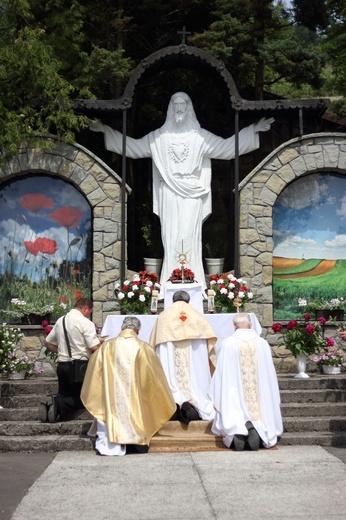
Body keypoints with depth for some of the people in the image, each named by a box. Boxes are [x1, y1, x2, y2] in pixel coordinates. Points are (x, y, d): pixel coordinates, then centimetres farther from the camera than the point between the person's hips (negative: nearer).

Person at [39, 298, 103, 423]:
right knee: (83, 398, 8)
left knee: (65, 395, 21)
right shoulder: (85, 322, -12)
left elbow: (47, 343, 17)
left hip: (61, 364, 6)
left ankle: (50, 402, -11)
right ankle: (58, 405, -19)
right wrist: (100, 341, 3)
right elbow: (94, 348, -17)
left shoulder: (60, 321, 9)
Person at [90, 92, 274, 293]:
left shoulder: (200, 136, 5)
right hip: (169, 194, 1)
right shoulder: (158, 137, 9)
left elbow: (228, 147, 4)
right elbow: (133, 146, 14)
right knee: (171, 237, -1)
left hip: (192, 194, -1)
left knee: (189, 237, -5)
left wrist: (253, 130, -2)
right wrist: (107, 130, 12)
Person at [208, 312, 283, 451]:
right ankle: (255, 429, -21)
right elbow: (270, 373, 5)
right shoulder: (262, 343, -1)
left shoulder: (227, 343, -7)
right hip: (259, 397, 1)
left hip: (234, 397, -1)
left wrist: (218, 399, 12)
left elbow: (220, 373, -1)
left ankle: (237, 432, -24)